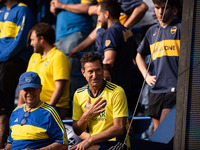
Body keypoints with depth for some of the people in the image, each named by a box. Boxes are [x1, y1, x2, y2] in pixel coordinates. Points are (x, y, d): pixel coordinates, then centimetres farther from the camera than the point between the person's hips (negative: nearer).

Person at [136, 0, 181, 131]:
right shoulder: (152, 31, 17)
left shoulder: (180, 28, -2)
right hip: (156, 90, 6)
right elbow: (139, 55, 32)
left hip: (175, 89, -6)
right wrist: (146, 76, 18)